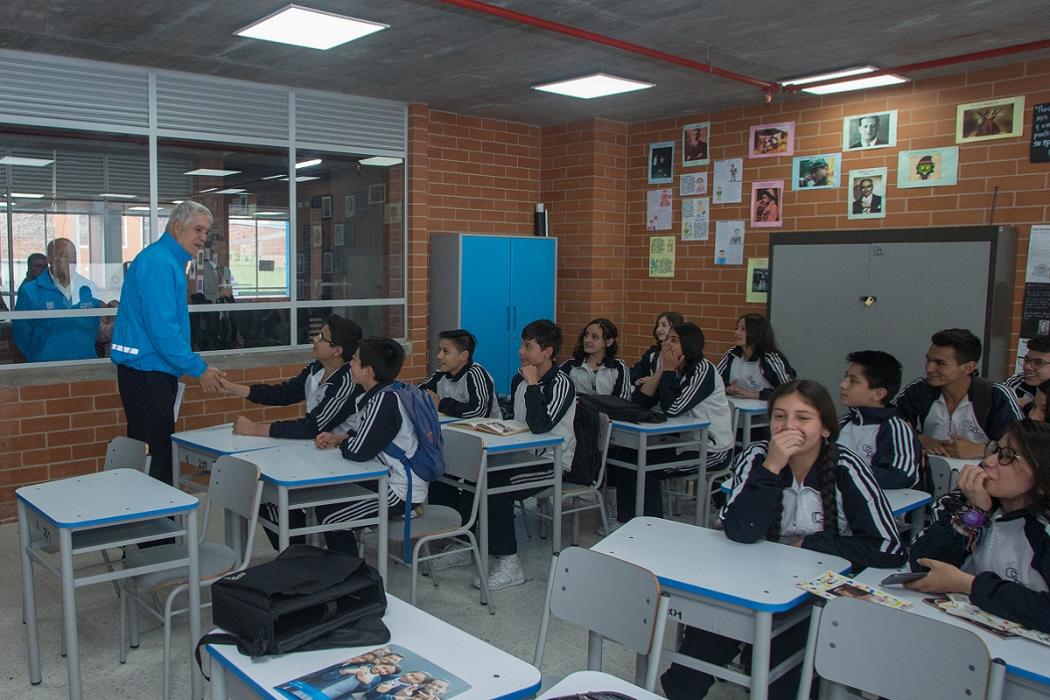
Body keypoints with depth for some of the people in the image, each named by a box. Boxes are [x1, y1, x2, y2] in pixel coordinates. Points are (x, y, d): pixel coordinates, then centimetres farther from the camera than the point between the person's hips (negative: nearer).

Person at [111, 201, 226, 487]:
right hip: (147, 374, -10)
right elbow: (162, 329, -22)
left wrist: (197, 366, 19)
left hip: (151, 370, 10)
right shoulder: (158, 262, -15)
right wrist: (199, 369, -17)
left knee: (152, 451, 14)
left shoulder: (169, 261, 17)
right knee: (157, 453, -6)